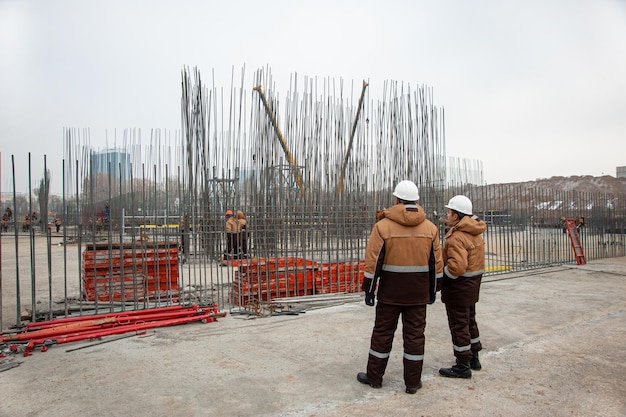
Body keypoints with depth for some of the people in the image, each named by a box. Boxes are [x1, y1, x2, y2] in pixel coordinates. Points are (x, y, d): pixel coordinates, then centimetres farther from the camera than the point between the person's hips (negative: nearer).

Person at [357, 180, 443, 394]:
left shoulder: (383, 226, -11)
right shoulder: (430, 227, 1)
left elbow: (373, 261, -11)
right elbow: (436, 263, 5)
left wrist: (369, 289, -2)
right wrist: (432, 290, 15)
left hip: (390, 292, -2)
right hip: (419, 293, 3)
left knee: (383, 332, 10)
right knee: (415, 334, 11)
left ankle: (374, 376, 24)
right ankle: (413, 382, 20)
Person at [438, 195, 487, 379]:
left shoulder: (456, 237, -24)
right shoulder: (475, 232, 8)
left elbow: (457, 267, -32)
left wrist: (440, 274, -18)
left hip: (458, 286, -10)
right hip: (472, 283, 10)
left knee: (459, 324, 1)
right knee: (469, 320, 21)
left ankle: (463, 365, 12)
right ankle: (473, 358, 35)